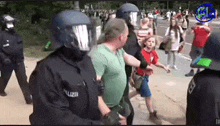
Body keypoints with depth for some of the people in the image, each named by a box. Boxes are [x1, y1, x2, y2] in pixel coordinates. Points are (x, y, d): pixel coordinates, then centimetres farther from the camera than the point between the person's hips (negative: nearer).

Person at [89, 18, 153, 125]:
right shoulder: (99, 55, -33)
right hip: (106, 107, -9)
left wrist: (144, 66, 35)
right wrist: (108, 114, -37)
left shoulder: (118, 49, -2)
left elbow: (127, 58, 21)